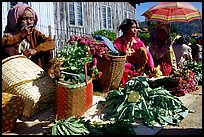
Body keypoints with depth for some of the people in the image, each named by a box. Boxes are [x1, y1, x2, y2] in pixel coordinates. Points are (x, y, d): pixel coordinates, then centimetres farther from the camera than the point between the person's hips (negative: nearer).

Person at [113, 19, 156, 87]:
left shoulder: (136, 40, -2)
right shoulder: (118, 42, -16)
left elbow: (147, 52, -5)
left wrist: (151, 66, -20)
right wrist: (129, 66, -30)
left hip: (135, 65, 4)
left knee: (142, 50, -16)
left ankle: (139, 72, -13)